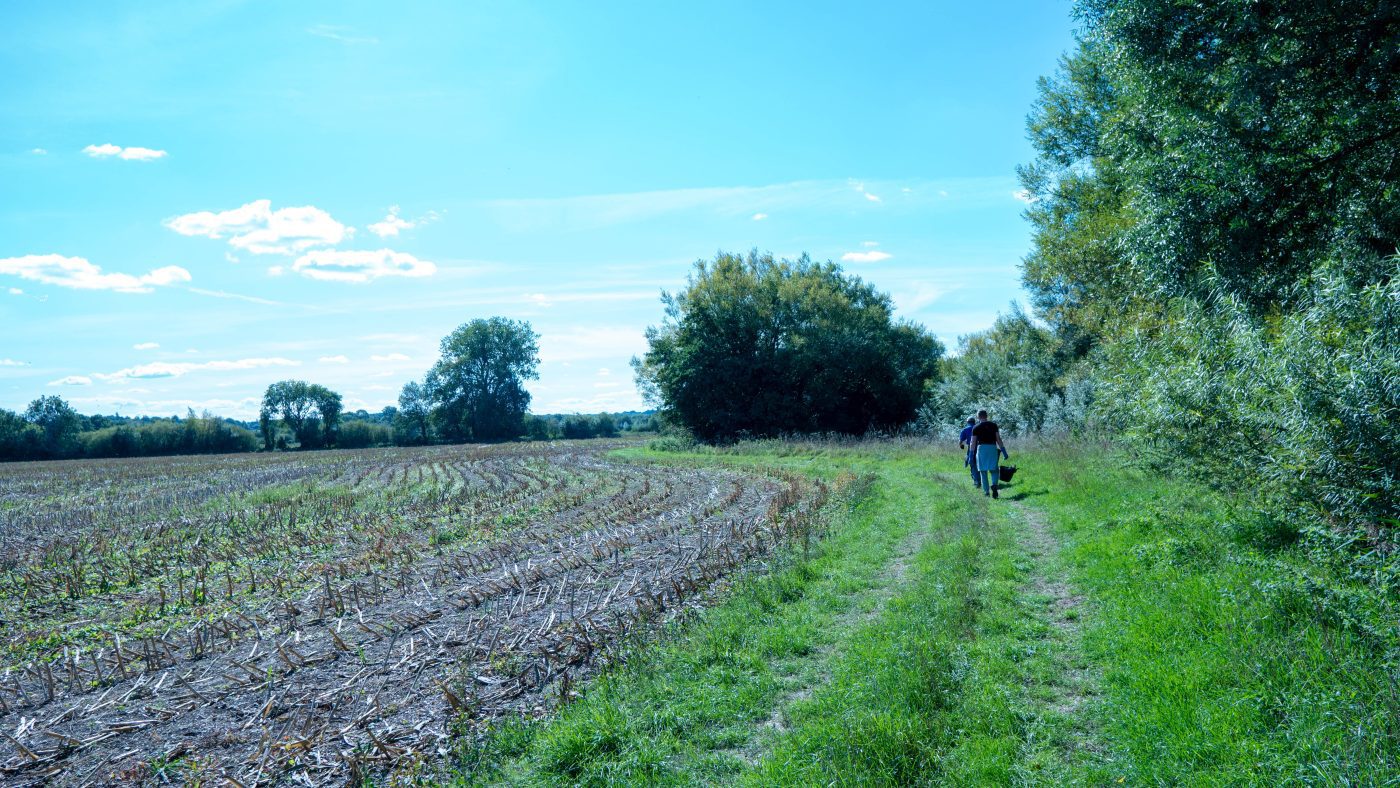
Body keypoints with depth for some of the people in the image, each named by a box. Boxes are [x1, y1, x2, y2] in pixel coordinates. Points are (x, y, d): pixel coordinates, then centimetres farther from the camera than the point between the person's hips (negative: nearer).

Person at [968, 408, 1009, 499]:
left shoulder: (976, 428, 4)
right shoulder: (993, 425, 6)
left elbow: (973, 442, 2)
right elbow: (998, 439, 2)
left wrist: (971, 454, 6)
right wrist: (1004, 451, 4)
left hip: (981, 448, -1)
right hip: (993, 447, 1)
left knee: (983, 471, 8)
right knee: (994, 470, 9)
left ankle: (986, 491, 7)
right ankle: (994, 484, -19)